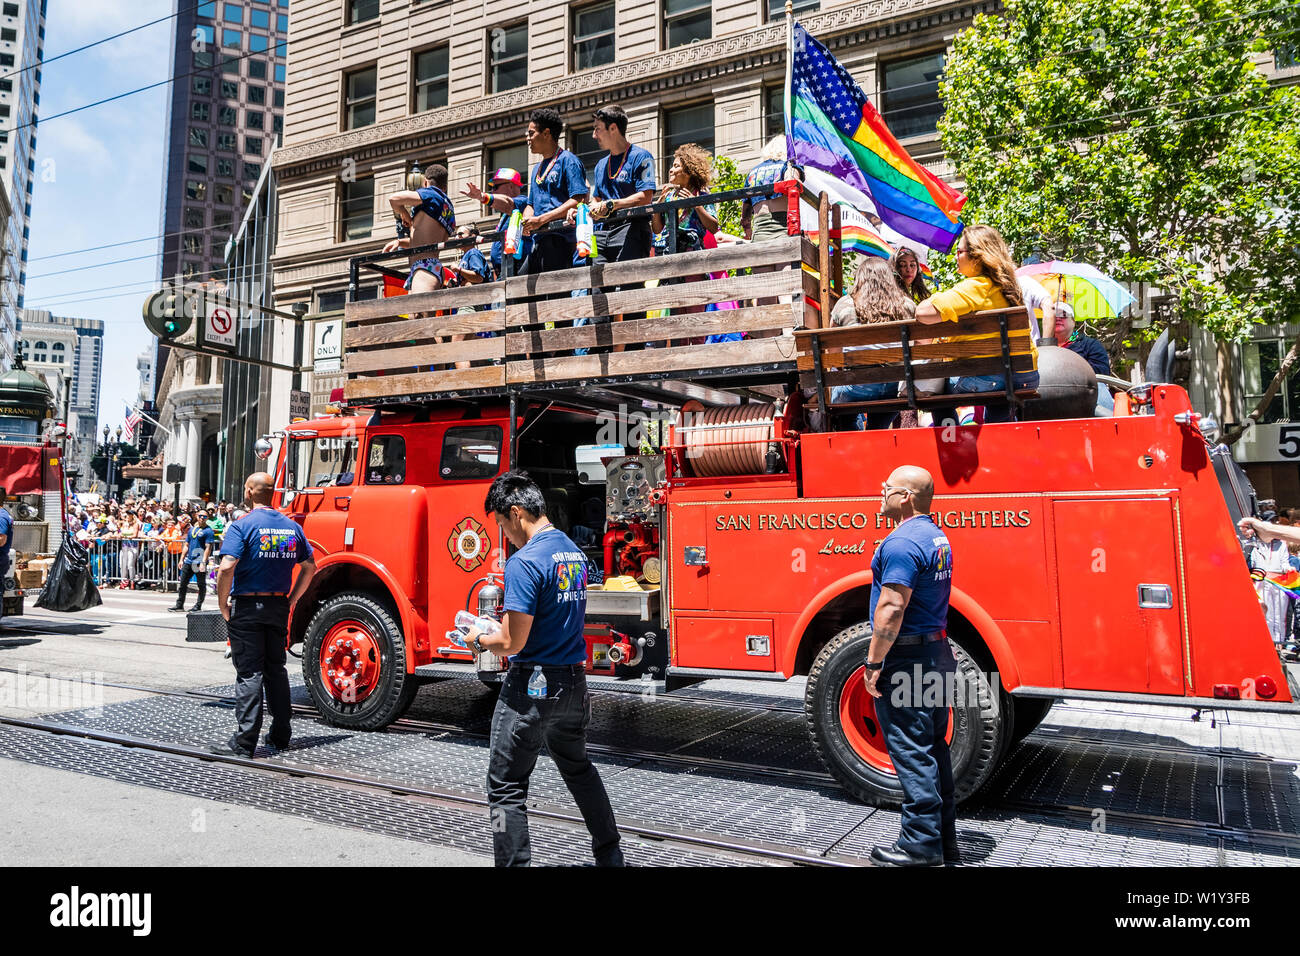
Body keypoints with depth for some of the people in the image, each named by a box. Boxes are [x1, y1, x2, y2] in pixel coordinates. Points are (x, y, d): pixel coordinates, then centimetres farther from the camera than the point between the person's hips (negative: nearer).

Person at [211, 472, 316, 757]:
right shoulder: (292, 527, 7)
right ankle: (280, 736, 20)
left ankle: (245, 742, -1)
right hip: (279, 607, 5)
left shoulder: (242, 525, -10)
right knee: (276, 670, 14)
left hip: (247, 608, -5)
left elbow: (227, 567, -20)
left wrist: (222, 605, -9)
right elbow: (310, 567, 11)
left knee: (249, 673, -2)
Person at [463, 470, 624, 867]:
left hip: (531, 688, -8)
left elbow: (512, 643, -20)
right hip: (574, 683, 9)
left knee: (506, 786, 6)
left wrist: (479, 640, -1)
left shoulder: (525, 562, -20)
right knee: (578, 768, 25)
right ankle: (610, 854, 36)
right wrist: (504, 625, 17)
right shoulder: (574, 552, 7)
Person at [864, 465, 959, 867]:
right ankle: (944, 841, 25)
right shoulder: (936, 536, 13)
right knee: (933, 748, 16)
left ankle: (920, 845, 7)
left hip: (906, 659, -10)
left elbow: (891, 609, -24)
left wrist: (873, 662, -18)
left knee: (911, 753, -2)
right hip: (937, 653, 10)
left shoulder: (901, 543, -20)